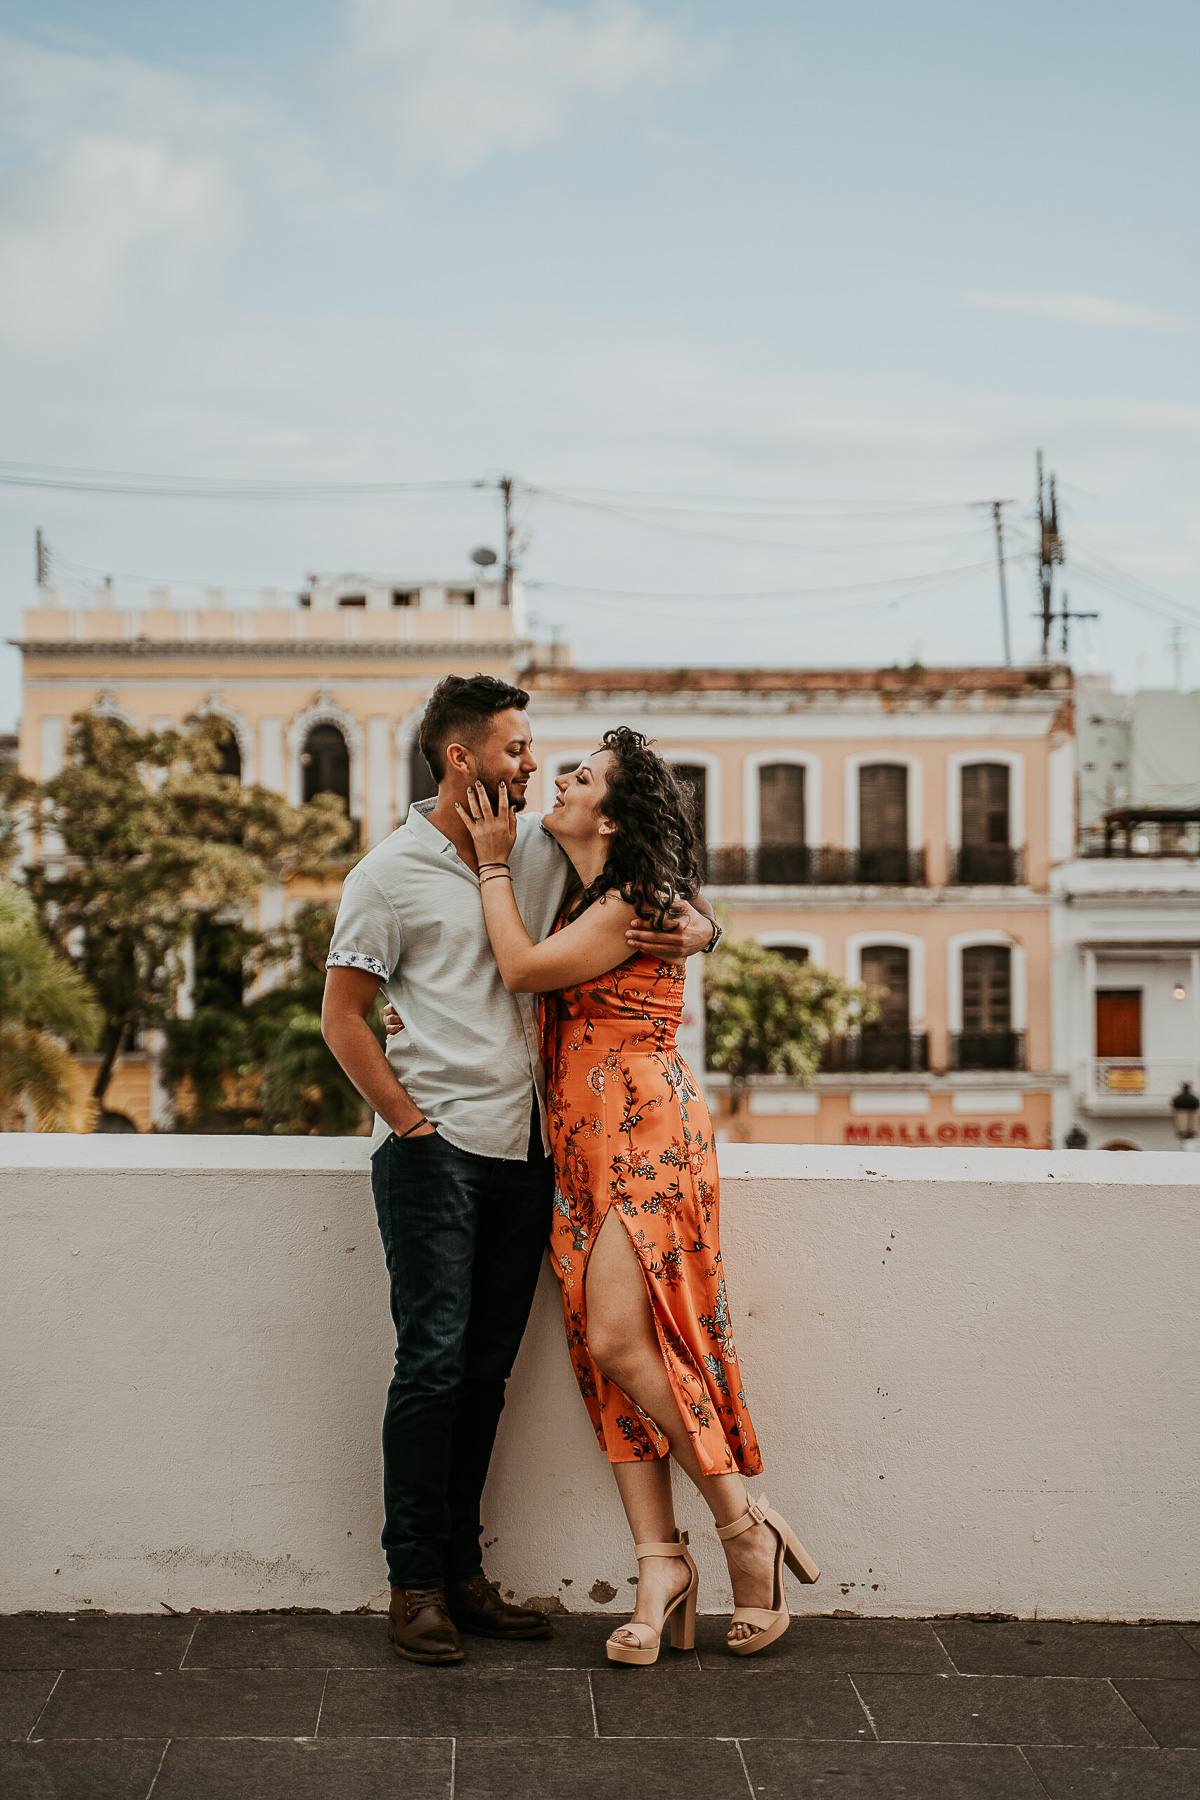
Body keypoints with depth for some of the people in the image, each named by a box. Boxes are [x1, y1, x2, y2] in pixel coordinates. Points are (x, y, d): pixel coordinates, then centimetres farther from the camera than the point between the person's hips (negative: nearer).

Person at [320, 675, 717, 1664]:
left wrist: (698, 927, -4)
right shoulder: (389, 874, -2)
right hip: (437, 1150, -5)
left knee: (487, 1367, 9)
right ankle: (416, 1581, 5)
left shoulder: (544, 847, 10)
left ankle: (463, 1569, 18)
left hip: (524, 1151, 5)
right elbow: (343, 1016, 0)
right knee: (435, 1361, -6)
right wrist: (410, 1123, -7)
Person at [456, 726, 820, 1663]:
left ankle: (746, 1524, -5)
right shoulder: (582, 900, 19)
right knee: (607, 1349, 0)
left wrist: (496, 863, -1)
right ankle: (660, 1562, -1)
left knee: (619, 1338, -18)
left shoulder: (629, 908, -10)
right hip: (587, 1148, 9)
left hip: (644, 1133, -9)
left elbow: (522, 968, -10)